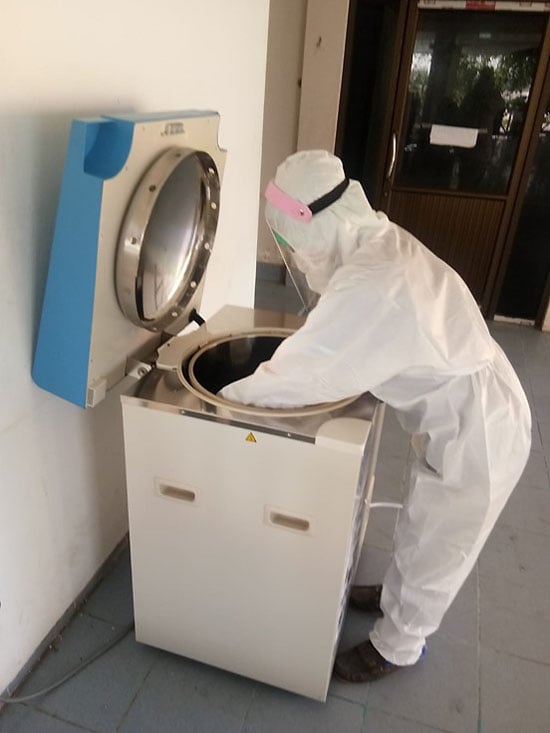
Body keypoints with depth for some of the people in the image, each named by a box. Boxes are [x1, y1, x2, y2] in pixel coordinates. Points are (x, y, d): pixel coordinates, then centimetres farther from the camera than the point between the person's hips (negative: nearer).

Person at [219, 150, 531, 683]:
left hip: (477, 434, -8)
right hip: (465, 415, 9)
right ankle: (398, 598, 54)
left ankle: (396, 647, 40)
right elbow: (336, 344, 7)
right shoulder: (379, 239, -5)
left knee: (432, 553, 15)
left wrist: (225, 397, -12)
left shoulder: (371, 286, -35)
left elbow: (298, 376, -27)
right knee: (420, 533, 29)